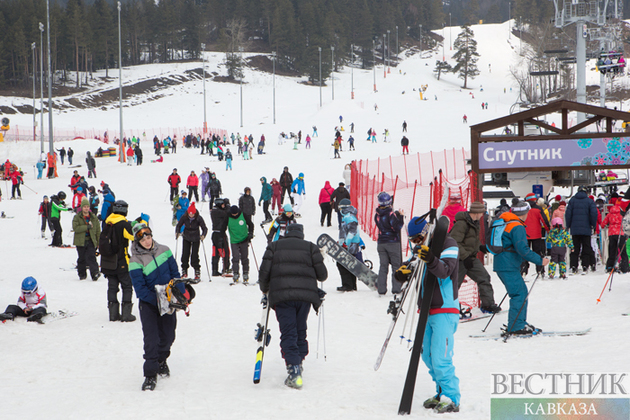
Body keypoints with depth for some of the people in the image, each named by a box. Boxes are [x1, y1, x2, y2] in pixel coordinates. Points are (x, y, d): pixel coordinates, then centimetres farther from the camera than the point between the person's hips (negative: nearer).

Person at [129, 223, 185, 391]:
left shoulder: (164, 251, -1)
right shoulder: (135, 262, -15)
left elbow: (174, 273, 8)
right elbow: (140, 288, -17)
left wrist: (183, 293, 0)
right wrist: (157, 300, -27)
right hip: (148, 303, -4)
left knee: (168, 336, 10)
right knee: (151, 338, -14)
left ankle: (161, 360, 40)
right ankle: (150, 374, -7)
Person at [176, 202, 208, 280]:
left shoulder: (199, 218, -17)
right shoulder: (184, 217, -12)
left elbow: (204, 228, -13)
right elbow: (178, 225, -1)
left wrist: (203, 235, -31)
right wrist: (177, 232, -18)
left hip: (195, 238, -2)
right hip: (186, 238, 2)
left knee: (194, 255, -8)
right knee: (185, 254, 1)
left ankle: (197, 273, 1)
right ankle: (184, 271, 15)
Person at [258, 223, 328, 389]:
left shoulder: (274, 246, 13)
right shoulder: (310, 247, 13)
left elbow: (264, 272, 5)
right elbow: (322, 274, 8)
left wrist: (265, 289, 24)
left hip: (281, 295, -1)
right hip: (305, 293, 1)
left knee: (288, 333, -5)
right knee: (300, 331, 19)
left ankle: (294, 370, -18)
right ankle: (299, 362, 23)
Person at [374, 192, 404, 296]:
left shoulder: (377, 214, 2)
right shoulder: (390, 214, -16)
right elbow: (397, 227, -18)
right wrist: (401, 217, -9)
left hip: (381, 243, 5)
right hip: (392, 242, -5)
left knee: (383, 266, 8)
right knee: (396, 266, 5)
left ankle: (381, 289, 4)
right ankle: (396, 288, 2)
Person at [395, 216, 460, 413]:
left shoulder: (448, 244, -10)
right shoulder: (420, 248, 13)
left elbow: (445, 271, -24)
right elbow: (410, 265, 9)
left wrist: (432, 260, -43)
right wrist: (403, 271, -15)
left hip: (445, 310, -8)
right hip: (427, 311, 8)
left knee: (440, 357, -15)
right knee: (428, 355, 12)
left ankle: (451, 399, -8)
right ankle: (442, 393, 24)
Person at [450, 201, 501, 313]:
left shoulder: (475, 222, 9)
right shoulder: (461, 224, -22)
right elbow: (454, 243, -25)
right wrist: (465, 257, -27)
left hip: (471, 257, 9)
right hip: (460, 259, -9)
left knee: (484, 277, 3)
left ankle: (488, 304, 10)